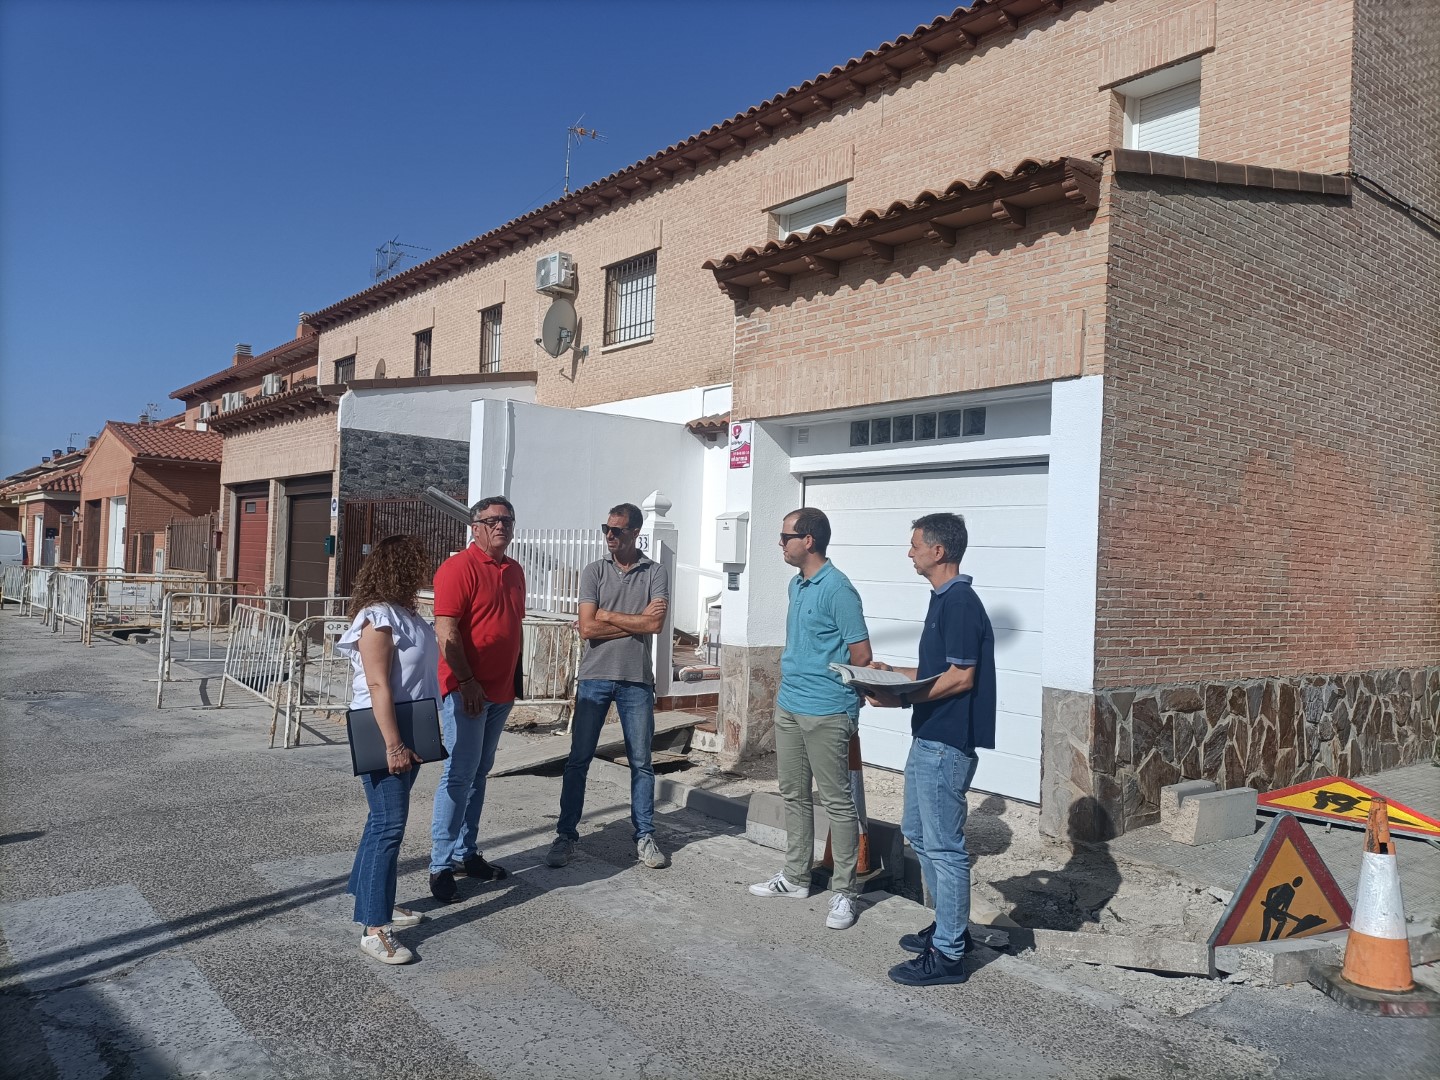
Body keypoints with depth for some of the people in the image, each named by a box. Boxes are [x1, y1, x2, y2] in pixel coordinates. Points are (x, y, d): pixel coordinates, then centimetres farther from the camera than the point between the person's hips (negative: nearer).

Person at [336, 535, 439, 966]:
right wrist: (393, 744, -25)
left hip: (407, 729, 9)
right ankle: (374, 929, -3)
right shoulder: (377, 617, -17)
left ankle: (374, 900, 30)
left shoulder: (404, 614, 11)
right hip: (382, 733, -9)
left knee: (385, 821, 18)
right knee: (389, 826, -8)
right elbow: (378, 686, -22)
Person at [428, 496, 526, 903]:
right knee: (460, 774, -5)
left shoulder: (514, 571, 14)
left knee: (479, 773, 14)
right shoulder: (459, 567, -11)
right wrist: (466, 683, -20)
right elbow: (446, 630, -17)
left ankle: (467, 852, 24)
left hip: (501, 691, 8)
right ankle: (441, 866, 3)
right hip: (467, 689, -8)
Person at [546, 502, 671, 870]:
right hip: (594, 677, 0)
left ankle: (645, 836, 19)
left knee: (641, 762, 8)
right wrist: (637, 621, -9)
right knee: (579, 759, 4)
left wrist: (607, 615, -9)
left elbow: (655, 624, -13)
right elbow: (587, 628, -8)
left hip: (637, 680, 0)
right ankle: (566, 835, 15)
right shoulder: (594, 571, 2)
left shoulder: (655, 573, 1)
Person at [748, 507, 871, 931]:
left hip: (825, 713, -9)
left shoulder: (837, 589, -16)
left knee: (837, 802, 1)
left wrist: (834, 690, 1)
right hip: (788, 706, 9)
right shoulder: (796, 585, 12)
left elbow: (861, 653, -14)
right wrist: (789, 681, 16)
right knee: (794, 795, 17)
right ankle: (795, 877, 31)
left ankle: (843, 892, 10)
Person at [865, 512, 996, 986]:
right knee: (918, 832, 20)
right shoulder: (944, 600, 14)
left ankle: (947, 953, 9)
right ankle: (949, 925, 33)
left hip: (946, 743, -11)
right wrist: (894, 673, 14)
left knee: (943, 845, -2)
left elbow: (961, 677, -21)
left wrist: (902, 698, -20)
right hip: (929, 738, 11)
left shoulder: (960, 603, -18)